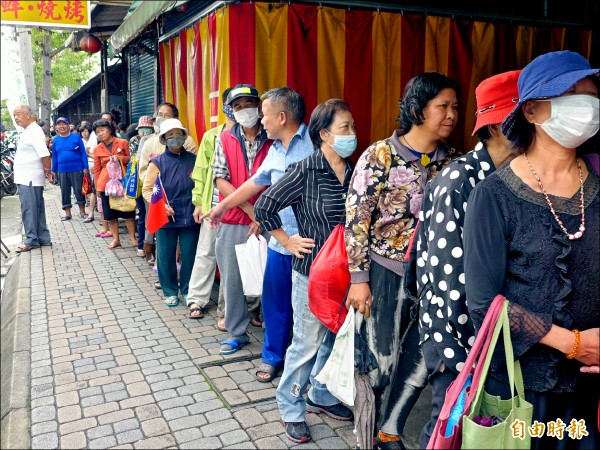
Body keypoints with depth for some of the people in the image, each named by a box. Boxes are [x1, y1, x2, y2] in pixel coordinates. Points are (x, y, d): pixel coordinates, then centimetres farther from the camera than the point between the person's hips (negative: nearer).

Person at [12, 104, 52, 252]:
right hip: (26, 177, 10)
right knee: (37, 209, 12)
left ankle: (31, 240, 2)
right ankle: (43, 238, 18)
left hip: (29, 178, -10)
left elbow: (45, 155, -22)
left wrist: (48, 172, -12)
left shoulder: (34, 132, -15)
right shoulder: (28, 131, 16)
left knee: (29, 210, -4)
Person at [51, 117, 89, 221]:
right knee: (65, 192, 7)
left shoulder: (76, 137, -1)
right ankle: (68, 214, 16)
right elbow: (54, 156, 13)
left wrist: (85, 167, -7)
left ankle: (82, 212, 14)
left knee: (79, 191, 2)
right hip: (62, 170, 4)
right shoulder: (55, 140, 8)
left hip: (77, 169, -3)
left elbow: (83, 153, -2)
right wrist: (53, 170, 11)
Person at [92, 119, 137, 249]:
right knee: (110, 212, 6)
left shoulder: (123, 143, 1)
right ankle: (115, 239, 15)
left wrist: (120, 158, -13)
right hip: (106, 183, 2)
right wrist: (97, 187, 5)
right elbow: (97, 170, 10)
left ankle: (133, 238, 9)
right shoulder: (97, 149, 7)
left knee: (127, 210, 0)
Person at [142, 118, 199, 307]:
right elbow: (147, 190, 2)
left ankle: (187, 290, 25)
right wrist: (161, 205, -13)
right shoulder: (158, 162, 0)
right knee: (166, 256, 6)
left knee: (189, 255, 7)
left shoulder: (193, 160, 2)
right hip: (166, 218, 0)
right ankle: (170, 291, 23)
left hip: (190, 217, 1)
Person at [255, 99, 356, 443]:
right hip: (312, 273, -5)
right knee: (307, 344, 6)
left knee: (334, 340, 18)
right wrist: (288, 242, -7)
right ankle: (292, 410, 26)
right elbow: (264, 207, -11)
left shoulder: (354, 172, 1)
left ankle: (322, 397, 40)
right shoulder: (305, 171, -14)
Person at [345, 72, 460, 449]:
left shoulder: (452, 160, 3)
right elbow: (356, 219, -10)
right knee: (380, 361, 8)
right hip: (387, 274, -4)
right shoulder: (380, 156, -10)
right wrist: (359, 278, -12)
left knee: (421, 360, 13)